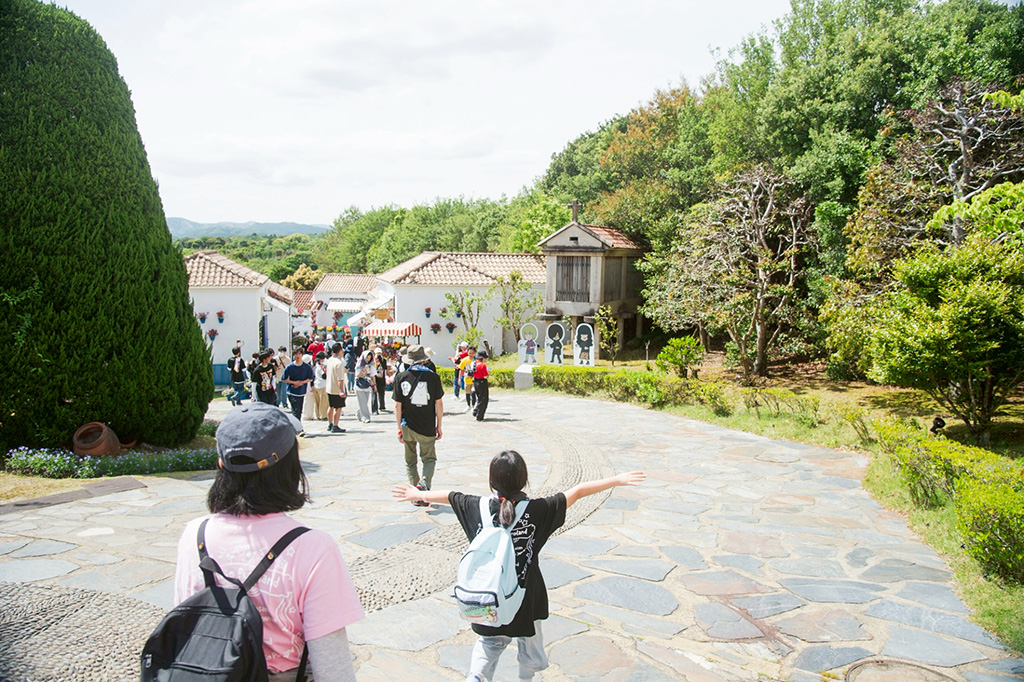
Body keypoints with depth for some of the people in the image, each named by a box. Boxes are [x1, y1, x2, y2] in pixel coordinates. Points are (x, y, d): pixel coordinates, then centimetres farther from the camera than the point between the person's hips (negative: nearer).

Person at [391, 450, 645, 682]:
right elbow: (578, 492, -12)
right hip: (526, 596, -2)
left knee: (490, 641, 24)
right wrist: (617, 480, -4)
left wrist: (418, 495, 26)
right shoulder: (537, 510, -16)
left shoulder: (478, 507, -9)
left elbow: (447, 496, 9)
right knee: (529, 641, 22)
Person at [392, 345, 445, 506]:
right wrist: (439, 426, 8)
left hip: (407, 426, 2)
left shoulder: (401, 377, -3)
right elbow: (439, 403, -3)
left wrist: (399, 428, 6)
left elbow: (397, 405, -2)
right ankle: (424, 483, -14)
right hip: (427, 427, -2)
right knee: (429, 458, 12)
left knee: (410, 461, 17)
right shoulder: (433, 377, -7)